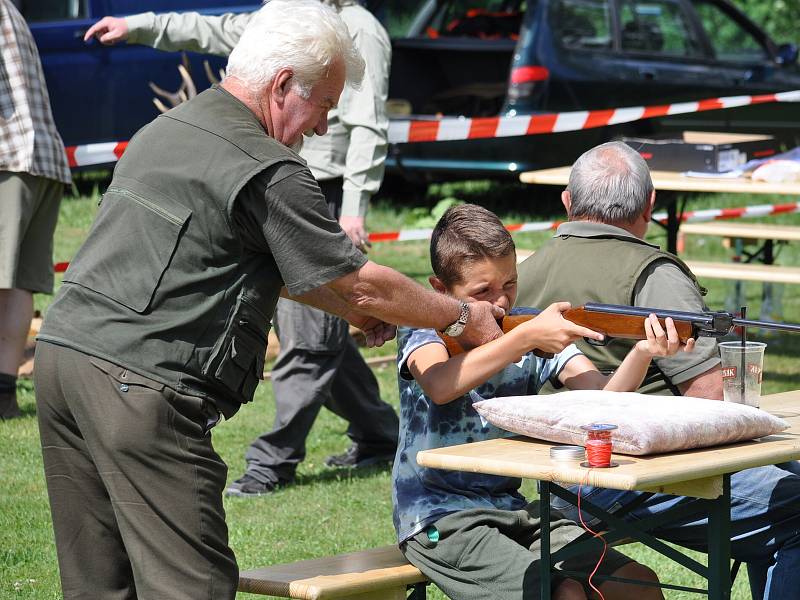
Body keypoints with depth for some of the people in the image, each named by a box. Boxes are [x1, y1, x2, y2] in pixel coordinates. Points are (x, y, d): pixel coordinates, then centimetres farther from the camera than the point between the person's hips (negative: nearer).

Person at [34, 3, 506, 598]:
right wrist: (463, 317, 10)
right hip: (137, 382, -9)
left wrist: (352, 308, 29)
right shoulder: (267, 173, -9)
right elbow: (362, 285, -4)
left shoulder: (164, 129, 20)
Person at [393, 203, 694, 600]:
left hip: (513, 510, 6)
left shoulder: (536, 327, 7)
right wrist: (525, 338, -33)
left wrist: (643, 352, -28)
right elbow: (440, 386, -30)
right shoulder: (424, 327, -6)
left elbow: (600, 396, -8)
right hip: (440, 520, -6)